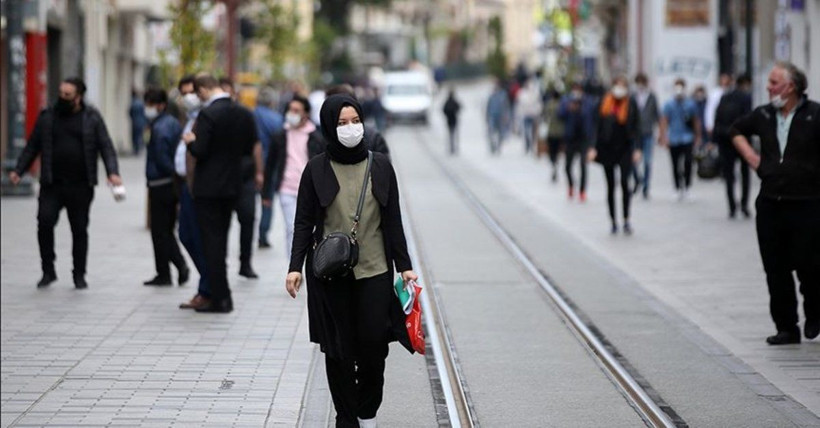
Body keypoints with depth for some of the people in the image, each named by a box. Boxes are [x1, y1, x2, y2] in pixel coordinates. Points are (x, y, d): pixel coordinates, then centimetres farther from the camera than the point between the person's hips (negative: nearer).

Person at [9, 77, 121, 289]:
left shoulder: (92, 117, 3)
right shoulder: (47, 117, 8)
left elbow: (106, 147, 0)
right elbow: (32, 146, 12)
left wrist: (112, 172, -14)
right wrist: (18, 170, 4)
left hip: (80, 186, -1)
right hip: (52, 184, 1)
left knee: (79, 229, 5)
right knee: (45, 222, -14)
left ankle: (79, 275, 16)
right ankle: (48, 270, -1)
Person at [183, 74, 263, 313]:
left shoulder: (208, 114, -17)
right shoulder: (244, 114, 4)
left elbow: (200, 151, -20)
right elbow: (253, 148, 9)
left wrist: (190, 141, -1)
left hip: (208, 186, -7)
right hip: (234, 186, 7)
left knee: (211, 241, -1)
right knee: (221, 238, 17)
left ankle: (220, 299, -3)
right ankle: (221, 295, 22)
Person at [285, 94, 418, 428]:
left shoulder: (379, 166, 5)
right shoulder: (317, 169, 1)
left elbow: (393, 220, 7)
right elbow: (304, 222, 2)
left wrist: (403, 265, 3)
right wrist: (295, 267, -7)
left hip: (374, 271, 1)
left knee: (374, 345, -2)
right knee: (338, 349, 1)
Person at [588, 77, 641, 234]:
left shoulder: (631, 104, 1)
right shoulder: (605, 103, 3)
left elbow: (636, 127, 2)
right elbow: (598, 126, 4)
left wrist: (636, 149, -5)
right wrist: (594, 148, -1)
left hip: (625, 149, -2)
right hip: (607, 149, 2)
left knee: (625, 182, -13)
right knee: (610, 186, 7)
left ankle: (626, 220, -4)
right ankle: (613, 221, 15)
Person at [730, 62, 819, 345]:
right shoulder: (764, 115, 8)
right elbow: (737, 130, 27)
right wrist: (749, 155, 14)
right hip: (770, 204, 5)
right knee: (776, 269, 5)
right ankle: (786, 328, 13)